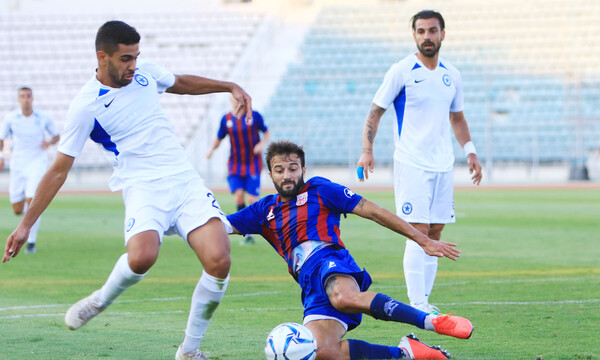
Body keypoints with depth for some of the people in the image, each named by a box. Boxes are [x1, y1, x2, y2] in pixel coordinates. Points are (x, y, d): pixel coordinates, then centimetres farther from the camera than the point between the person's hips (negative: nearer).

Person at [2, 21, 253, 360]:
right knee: (141, 257, -34)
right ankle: (102, 299, 2)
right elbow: (59, 170, -2)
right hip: (143, 189, -5)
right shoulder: (86, 106, -7)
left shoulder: (144, 72, 8)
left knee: (219, 261, -16)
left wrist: (230, 87, 28)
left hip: (186, 181, 5)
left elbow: (181, 83, 33)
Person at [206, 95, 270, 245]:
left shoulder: (254, 116, -3)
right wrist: (211, 149, -8)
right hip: (235, 164, 2)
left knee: (253, 200, -9)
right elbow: (218, 139, 12)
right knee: (238, 195, -14)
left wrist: (262, 143, -12)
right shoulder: (226, 119, 3)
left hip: (253, 164, -2)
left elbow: (267, 133, 8)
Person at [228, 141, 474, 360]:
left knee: (344, 298, -43)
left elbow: (373, 212, 11)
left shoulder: (318, 189, 14)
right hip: (310, 286, 4)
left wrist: (424, 241, 6)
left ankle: (433, 321, -36)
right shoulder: (265, 210, 26)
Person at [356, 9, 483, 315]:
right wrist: (367, 150, -12)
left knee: (435, 233, 5)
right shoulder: (401, 72, -5)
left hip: (442, 165, 6)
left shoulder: (451, 75, 11)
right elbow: (375, 111, -2)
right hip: (411, 164, -6)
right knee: (418, 232, -13)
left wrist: (470, 152, 15)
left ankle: (423, 300, 12)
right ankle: (417, 305, -12)